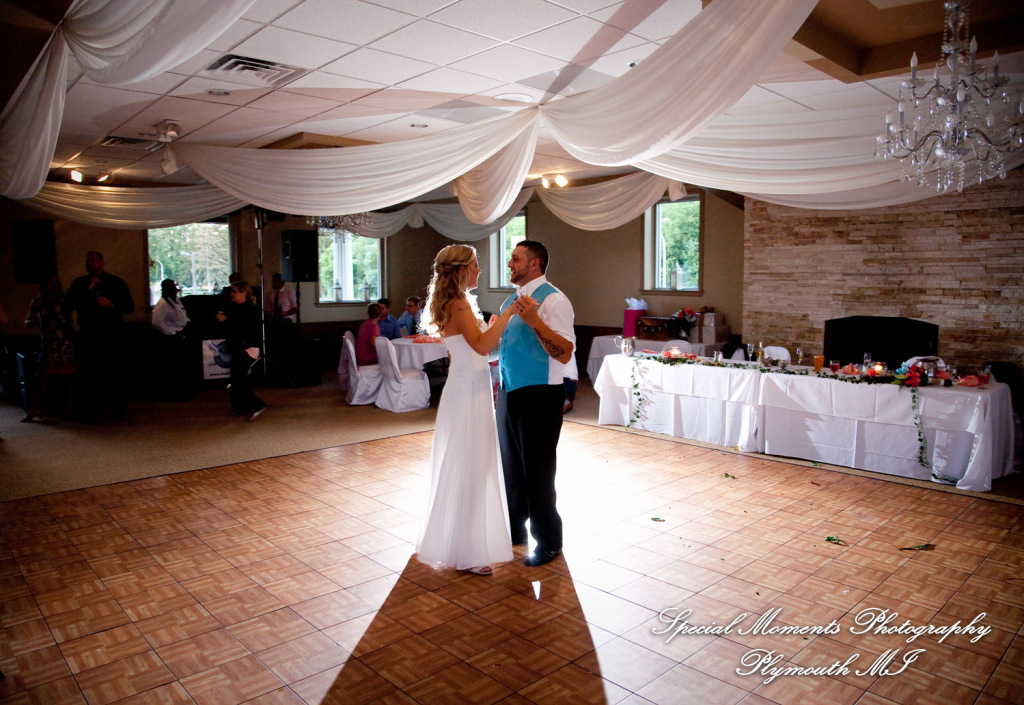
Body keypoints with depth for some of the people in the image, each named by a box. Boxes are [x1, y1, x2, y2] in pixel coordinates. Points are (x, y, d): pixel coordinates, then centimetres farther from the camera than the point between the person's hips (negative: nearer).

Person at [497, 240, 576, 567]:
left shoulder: (553, 300, -15)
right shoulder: (511, 300, 13)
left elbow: (564, 354, -25)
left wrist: (536, 322, -33)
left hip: (539, 395, -9)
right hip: (510, 392, 9)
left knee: (537, 468, 1)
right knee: (512, 465, 19)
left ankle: (548, 541, 19)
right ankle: (515, 529, 38)